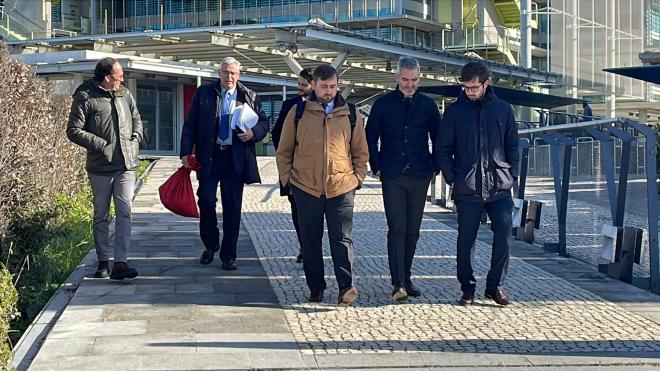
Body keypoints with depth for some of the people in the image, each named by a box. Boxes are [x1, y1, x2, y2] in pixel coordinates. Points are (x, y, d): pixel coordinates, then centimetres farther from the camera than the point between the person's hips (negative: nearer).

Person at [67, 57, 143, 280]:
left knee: (124, 213, -6)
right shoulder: (85, 98, -5)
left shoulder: (125, 94, 11)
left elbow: (136, 120, 23)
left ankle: (120, 263, -8)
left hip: (126, 165, 3)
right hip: (100, 167, -3)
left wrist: (135, 140, 6)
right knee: (101, 216, 8)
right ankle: (103, 262, 19)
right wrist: (101, 145, -14)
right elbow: (74, 130, -9)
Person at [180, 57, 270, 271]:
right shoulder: (204, 93, 5)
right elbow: (190, 124, 4)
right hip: (208, 156, 0)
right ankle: (210, 245, 21)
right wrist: (186, 152, -3)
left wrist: (253, 133, -10)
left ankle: (228, 255, 12)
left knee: (232, 207, 2)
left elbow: (264, 122, 12)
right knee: (206, 201, -3)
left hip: (236, 158, 0)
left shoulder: (249, 97, 6)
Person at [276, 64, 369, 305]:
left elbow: (361, 152, 13)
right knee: (310, 242, 8)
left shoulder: (351, 114, 7)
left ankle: (346, 287, -6)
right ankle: (316, 288, 17)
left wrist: (357, 178, 4)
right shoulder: (298, 113, 4)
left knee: (342, 239, -5)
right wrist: (287, 178, 3)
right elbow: (284, 151, 9)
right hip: (306, 189, 1)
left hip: (341, 189, 0)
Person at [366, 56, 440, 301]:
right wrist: (377, 168, 2)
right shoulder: (383, 104, 3)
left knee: (412, 231, 8)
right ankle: (398, 283, -11)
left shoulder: (428, 105, 7)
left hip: (420, 177, 2)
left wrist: (433, 168, 6)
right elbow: (370, 138, 8)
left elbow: (438, 140, 14)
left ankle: (405, 278, 20)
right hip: (392, 177, -2)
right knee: (397, 229, -10)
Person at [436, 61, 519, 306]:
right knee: (466, 239, 3)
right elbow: (443, 149, 5)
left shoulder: (502, 109, 7)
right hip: (467, 189, -1)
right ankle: (467, 288, 16)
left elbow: (513, 146, 13)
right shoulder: (454, 111, 4)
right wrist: (452, 178, -3)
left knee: (504, 236, -4)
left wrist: (512, 175, 3)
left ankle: (494, 285, 12)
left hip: (500, 187, 1)